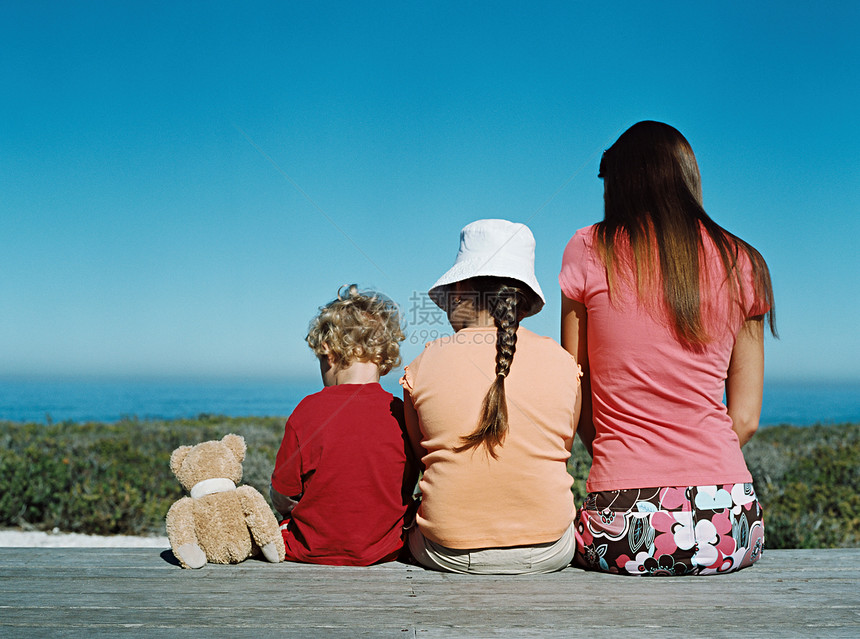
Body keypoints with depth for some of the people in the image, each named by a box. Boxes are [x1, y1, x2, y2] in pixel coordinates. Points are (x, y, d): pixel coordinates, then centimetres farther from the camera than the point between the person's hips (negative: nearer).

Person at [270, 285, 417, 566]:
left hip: (315, 551, -3)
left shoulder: (309, 410, -15)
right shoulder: (402, 414, -9)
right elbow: (403, 495, 2)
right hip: (384, 551, 3)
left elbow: (282, 499, -7)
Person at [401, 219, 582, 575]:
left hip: (449, 555, 0)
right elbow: (563, 451, 6)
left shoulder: (424, 365, -8)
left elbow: (421, 455, 4)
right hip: (547, 553, 1)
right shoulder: (563, 364, -5)